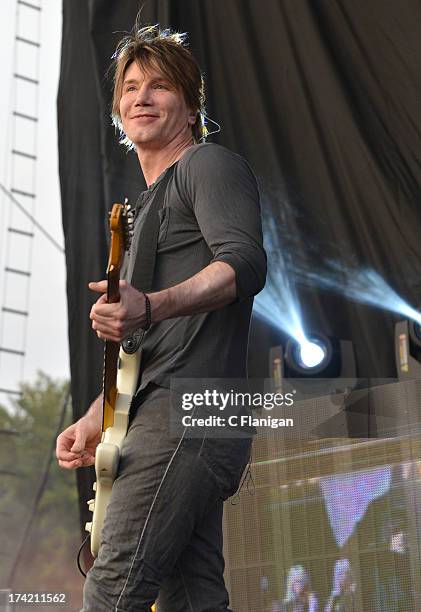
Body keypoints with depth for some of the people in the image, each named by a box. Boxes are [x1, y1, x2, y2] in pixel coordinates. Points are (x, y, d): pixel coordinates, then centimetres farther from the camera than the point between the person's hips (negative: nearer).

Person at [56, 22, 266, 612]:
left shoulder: (209, 164, 2)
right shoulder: (148, 206, 30)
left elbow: (245, 263, -17)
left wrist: (149, 307, -32)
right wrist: (94, 420, 22)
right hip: (172, 416, 10)